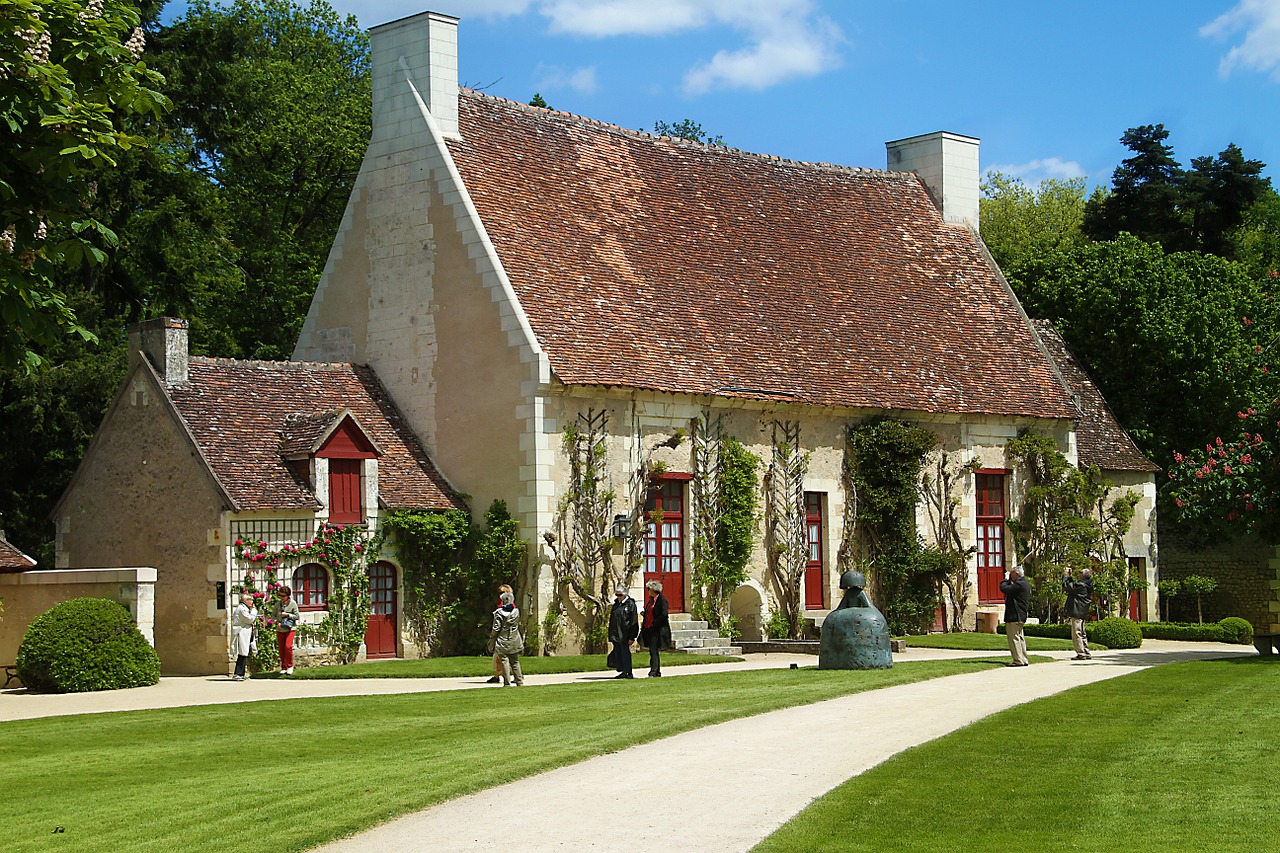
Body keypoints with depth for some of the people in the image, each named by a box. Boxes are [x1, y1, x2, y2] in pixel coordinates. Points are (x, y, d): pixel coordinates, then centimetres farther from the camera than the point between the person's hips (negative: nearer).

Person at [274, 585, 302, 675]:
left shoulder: (293, 603, -3)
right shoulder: (278, 604, 4)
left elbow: (297, 616, -1)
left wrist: (287, 615, -13)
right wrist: (277, 622, -9)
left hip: (290, 628, -3)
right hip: (280, 629, 3)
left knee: (288, 646, -16)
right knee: (281, 648, 4)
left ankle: (290, 666, 0)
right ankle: (283, 667, 15)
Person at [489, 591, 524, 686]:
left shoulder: (499, 612, -13)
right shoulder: (516, 611, -1)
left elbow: (496, 628, -10)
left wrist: (492, 636, 4)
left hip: (503, 641, -4)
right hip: (514, 641, 4)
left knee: (505, 661, 1)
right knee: (515, 662, 12)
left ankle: (507, 683, -2)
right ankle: (520, 682, 12)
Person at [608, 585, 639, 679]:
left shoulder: (630, 604, -6)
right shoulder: (616, 604, 14)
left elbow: (633, 621, -9)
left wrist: (631, 637, -13)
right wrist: (611, 635, 15)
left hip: (624, 634, -7)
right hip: (615, 634, 7)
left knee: (625, 653, -6)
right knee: (617, 653, 8)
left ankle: (628, 672, 0)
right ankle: (622, 671, 15)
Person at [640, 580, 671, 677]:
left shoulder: (662, 599, -11)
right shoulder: (651, 600, 17)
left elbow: (663, 615, -18)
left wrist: (654, 623, -15)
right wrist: (645, 613, 6)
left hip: (656, 629, -9)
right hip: (649, 629, 9)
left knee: (653, 651, -13)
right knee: (653, 651, 12)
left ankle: (653, 671, -14)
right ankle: (657, 671, 18)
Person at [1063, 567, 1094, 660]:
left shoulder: (1081, 585, -17)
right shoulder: (1087, 585, 13)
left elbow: (1067, 586, -15)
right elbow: (1073, 586, 27)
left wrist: (1065, 575, -1)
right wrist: (1069, 577, 23)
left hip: (1077, 613, -10)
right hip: (1082, 613, 10)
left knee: (1076, 633, -8)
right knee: (1082, 634, 16)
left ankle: (1081, 654, -10)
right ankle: (1086, 653, 19)